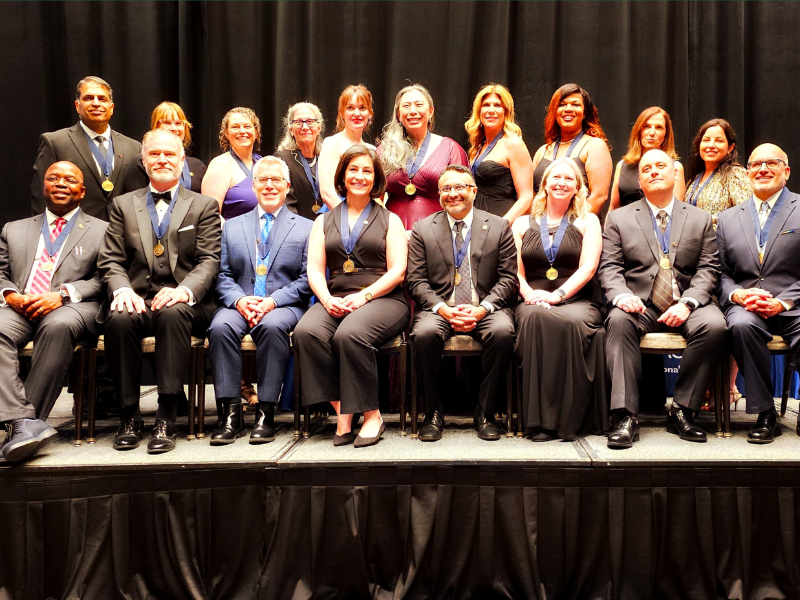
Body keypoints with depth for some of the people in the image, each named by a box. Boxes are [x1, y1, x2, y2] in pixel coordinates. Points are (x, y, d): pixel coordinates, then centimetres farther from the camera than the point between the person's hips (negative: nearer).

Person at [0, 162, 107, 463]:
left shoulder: (101, 230, 18)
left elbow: (102, 279, 5)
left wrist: (62, 294, -11)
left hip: (71, 307, -3)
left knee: (59, 326, -38)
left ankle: (24, 423, -33)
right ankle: (25, 422, -38)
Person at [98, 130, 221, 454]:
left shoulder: (204, 206, 12)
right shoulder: (123, 205, 19)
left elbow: (209, 260, 0)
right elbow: (110, 260, 10)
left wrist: (183, 290, -19)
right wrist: (122, 289, -12)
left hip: (183, 303, -2)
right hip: (137, 300, 2)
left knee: (173, 314, -36)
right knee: (119, 318, -31)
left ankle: (166, 419, -31)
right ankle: (130, 415, -17)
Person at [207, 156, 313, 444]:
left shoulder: (306, 228, 12)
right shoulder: (232, 226, 20)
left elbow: (307, 279, 2)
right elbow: (223, 275, 11)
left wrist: (272, 301, -12)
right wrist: (239, 300, -10)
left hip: (285, 305, -2)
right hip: (239, 304, 2)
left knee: (272, 325, -36)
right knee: (220, 327, -30)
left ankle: (266, 412, -27)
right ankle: (231, 412, -24)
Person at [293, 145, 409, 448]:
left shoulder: (390, 220, 14)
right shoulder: (324, 222, 22)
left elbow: (397, 272, 2)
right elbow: (314, 270, 11)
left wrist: (363, 296, -14)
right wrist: (327, 299, -11)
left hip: (382, 298, -3)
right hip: (335, 300, 3)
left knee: (350, 333, -34)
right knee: (306, 331, -29)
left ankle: (372, 415, -19)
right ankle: (341, 412, -21)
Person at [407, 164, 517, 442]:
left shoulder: (499, 227, 9)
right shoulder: (422, 229, 9)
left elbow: (508, 278, 4)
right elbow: (416, 281, 3)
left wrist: (481, 309, -13)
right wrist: (443, 309, -14)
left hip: (486, 308, 0)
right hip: (439, 307, 0)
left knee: (503, 332, -32)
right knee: (424, 334, -32)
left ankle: (485, 413, -12)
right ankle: (433, 412, -10)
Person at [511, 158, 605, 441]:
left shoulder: (587, 221, 15)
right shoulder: (522, 224, 19)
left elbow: (588, 267, 0)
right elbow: (515, 271, 10)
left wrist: (557, 295, -15)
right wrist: (529, 294, -12)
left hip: (578, 301, -1)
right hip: (534, 302, 1)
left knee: (572, 323, -38)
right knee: (535, 317, -37)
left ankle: (568, 419, -28)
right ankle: (539, 420, -33)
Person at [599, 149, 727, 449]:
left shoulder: (701, 219, 15)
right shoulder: (618, 218, 12)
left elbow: (708, 269, 5)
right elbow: (609, 267, 3)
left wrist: (687, 303, -13)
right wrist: (622, 295, -19)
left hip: (685, 306, 1)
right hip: (640, 304, -1)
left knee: (714, 325, -30)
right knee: (618, 320, -34)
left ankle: (682, 410, -17)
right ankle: (627, 416, -32)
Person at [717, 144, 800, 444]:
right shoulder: (728, 218, 18)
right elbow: (721, 272, 13)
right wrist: (737, 295, -8)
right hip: (746, 306, 2)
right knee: (741, 325, -34)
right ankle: (765, 413, -18)